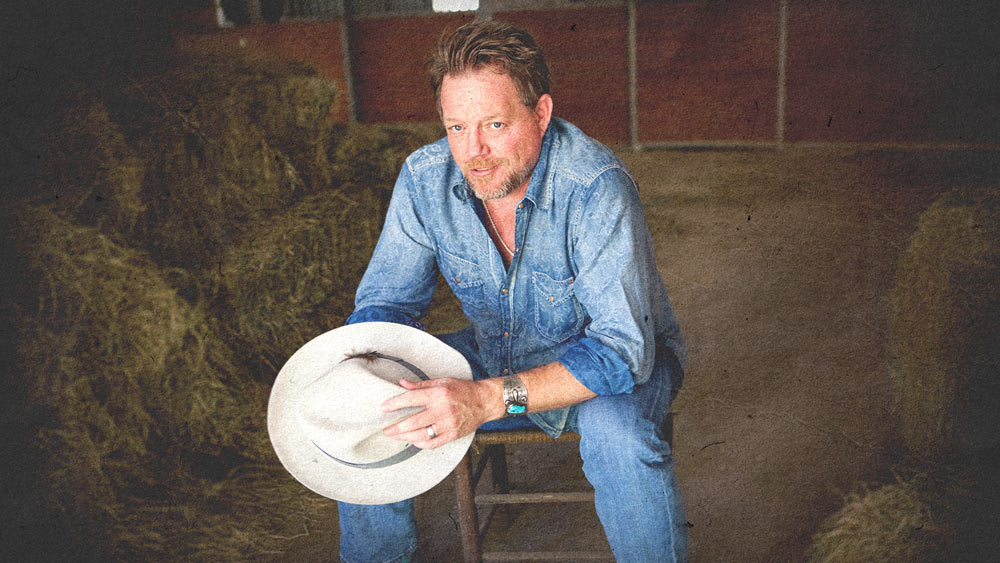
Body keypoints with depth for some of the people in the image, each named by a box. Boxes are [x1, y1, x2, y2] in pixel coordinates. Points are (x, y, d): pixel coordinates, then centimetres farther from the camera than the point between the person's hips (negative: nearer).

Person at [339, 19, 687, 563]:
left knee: (614, 429, -36)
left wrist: (490, 399, -45)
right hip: (496, 355, 4)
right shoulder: (425, 178, -15)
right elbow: (384, 301, -5)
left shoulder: (596, 186, -30)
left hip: (613, 361, -4)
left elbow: (621, 347, -33)